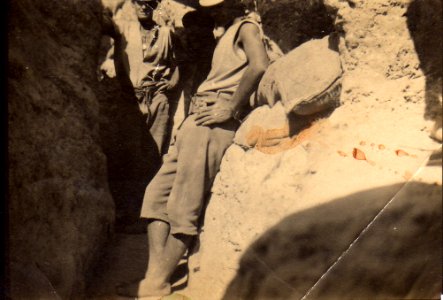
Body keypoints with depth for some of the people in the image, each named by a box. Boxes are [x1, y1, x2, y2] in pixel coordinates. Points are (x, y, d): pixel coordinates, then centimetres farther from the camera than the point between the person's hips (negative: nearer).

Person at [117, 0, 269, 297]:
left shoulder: (247, 28, -1)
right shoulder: (229, 33, 27)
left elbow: (260, 66, -22)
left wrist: (230, 109, -19)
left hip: (212, 126, -10)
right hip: (197, 123, 10)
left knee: (183, 207, -10)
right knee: (157, 192, 5)